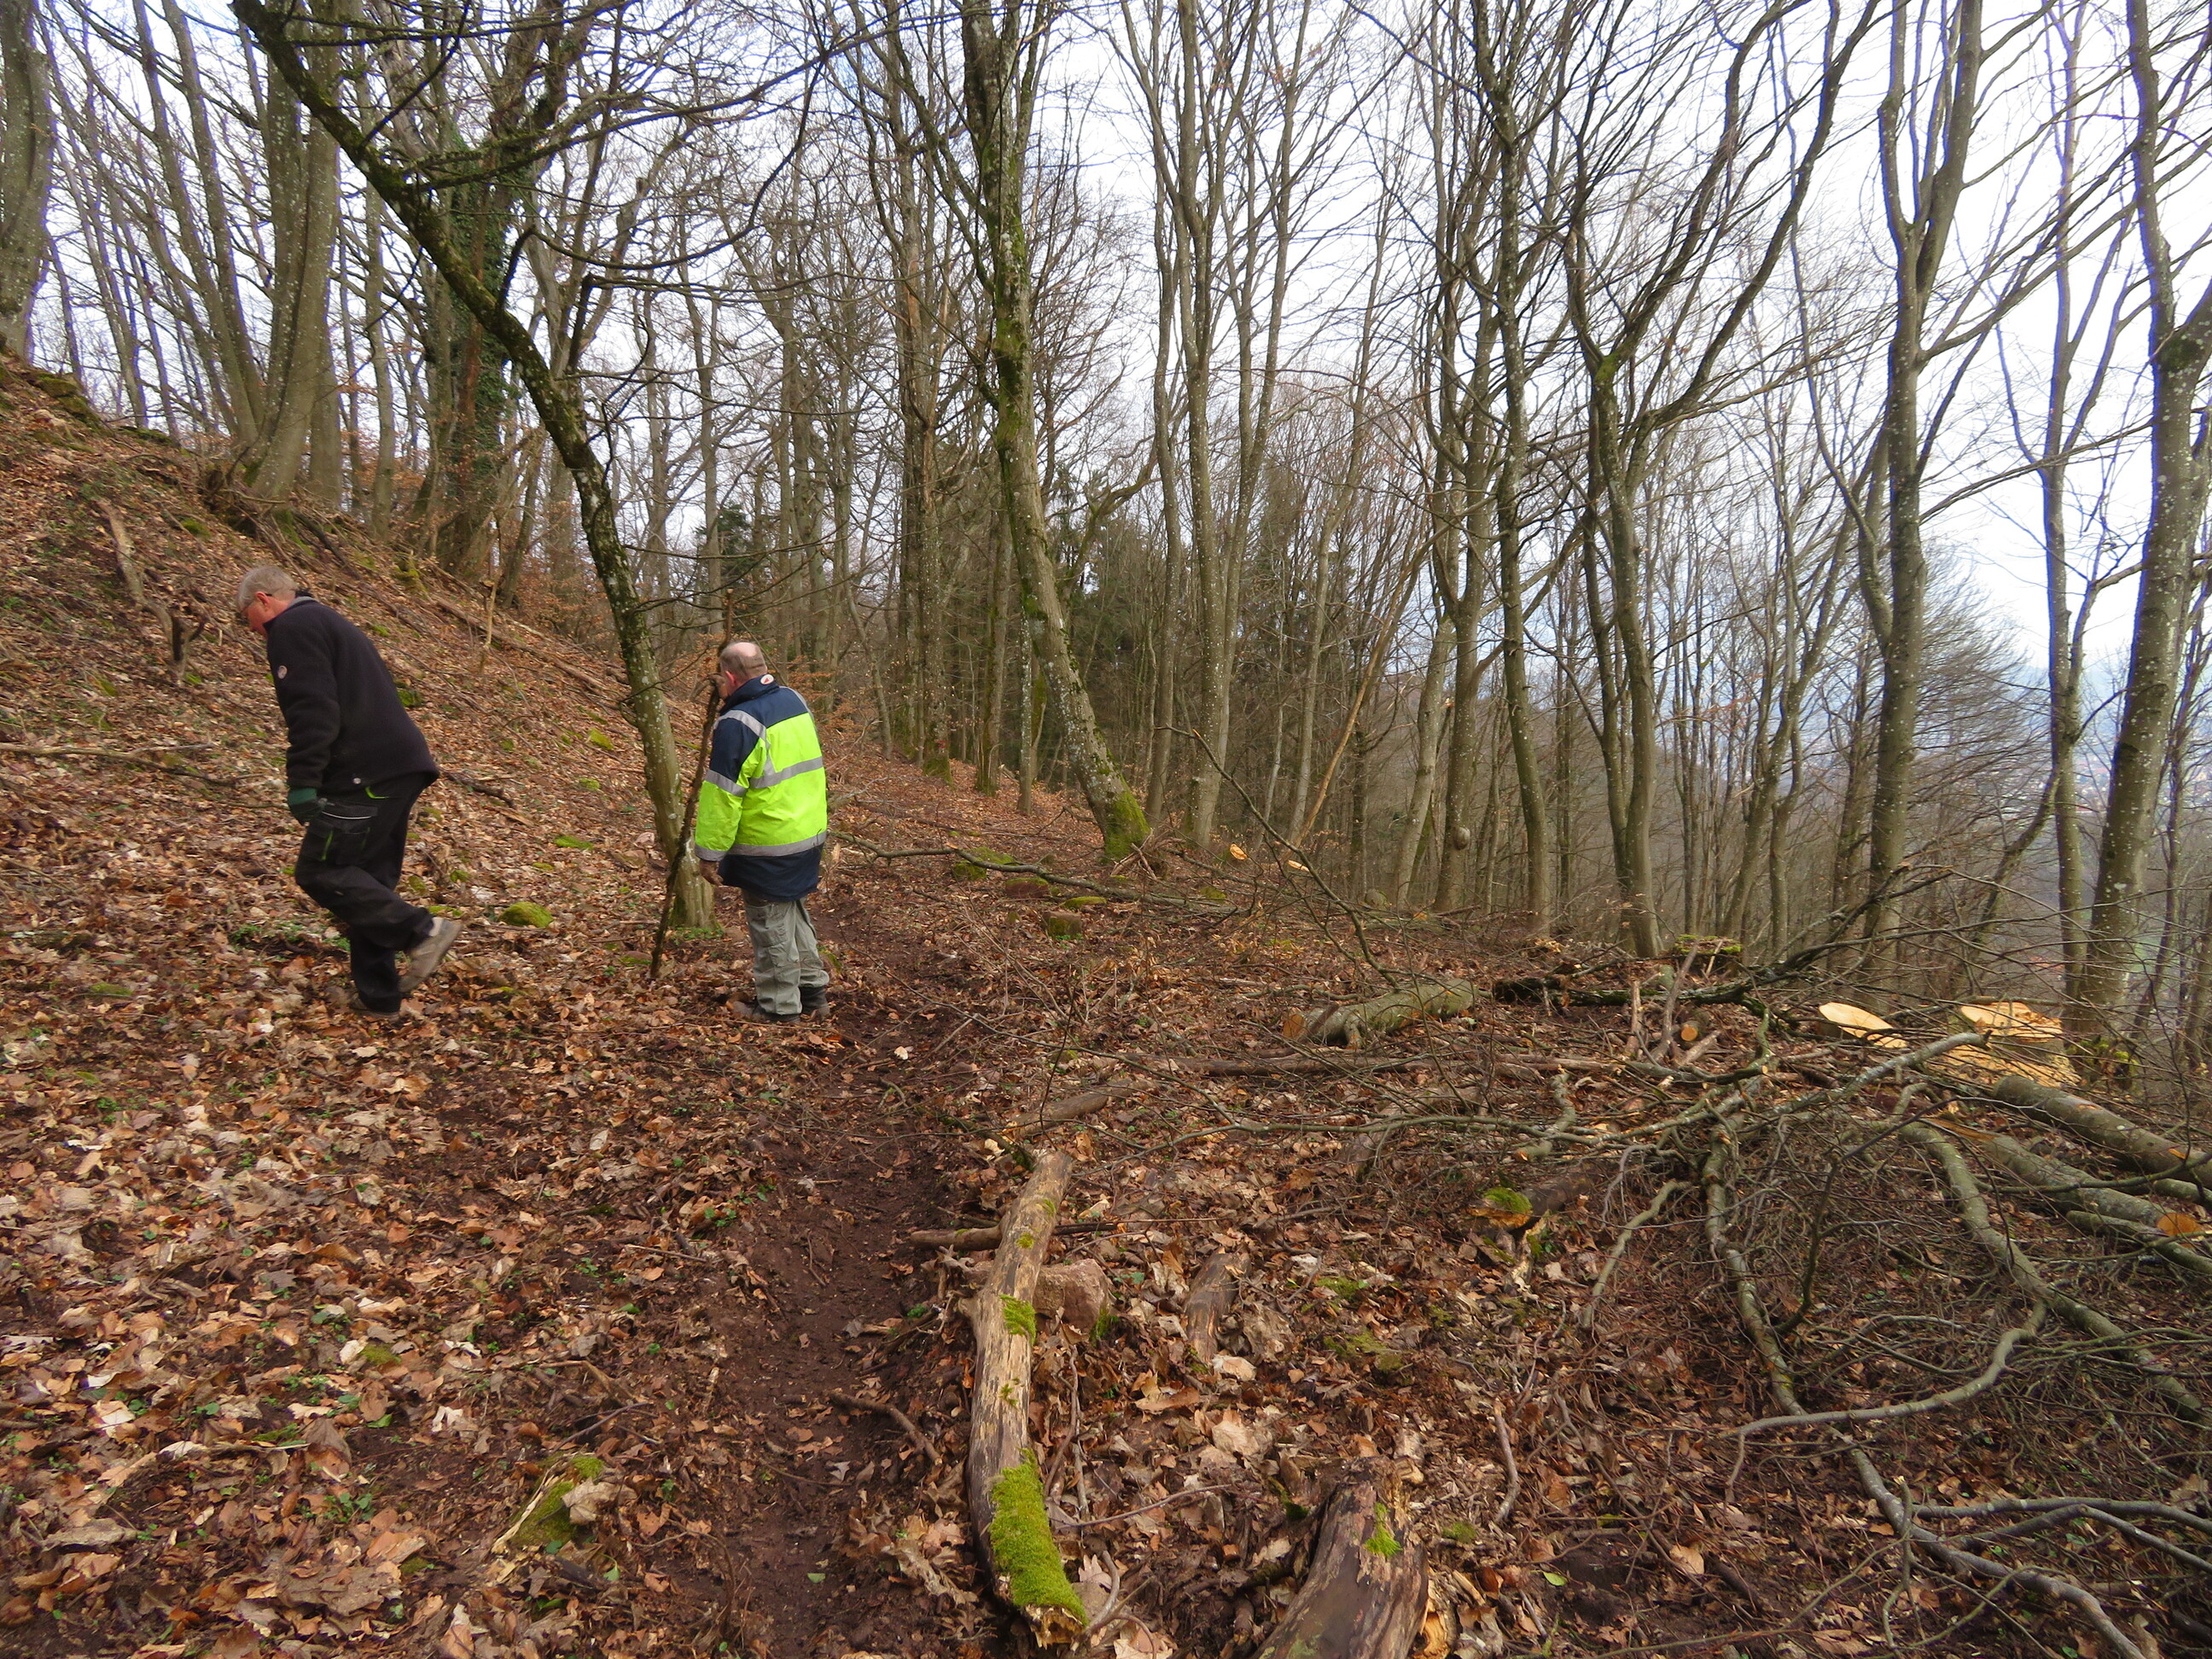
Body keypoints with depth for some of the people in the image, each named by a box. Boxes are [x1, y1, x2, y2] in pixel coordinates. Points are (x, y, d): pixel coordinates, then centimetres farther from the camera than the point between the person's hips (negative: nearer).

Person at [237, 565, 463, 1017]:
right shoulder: (328, 622, 28)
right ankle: (377, 995, 16)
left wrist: (302, 781, -18)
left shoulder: (293, 628, -4)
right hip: (400, 766, 10)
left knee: (319, 871, -5)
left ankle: (422, 930, -10)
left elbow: (313, 710, -17)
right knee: (367, 880, 12)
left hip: (369, 774, -10)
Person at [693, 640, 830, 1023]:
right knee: (792, 913, 22)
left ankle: (778, 1005, 17)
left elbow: (722, 798, -17)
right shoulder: (794, 700, 4)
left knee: (771, 924, 5)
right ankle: (812, 988, 30)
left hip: (767, 845, -8)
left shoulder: (737, 724, -20)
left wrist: (710, 851, -11)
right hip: (809, 833, 8)